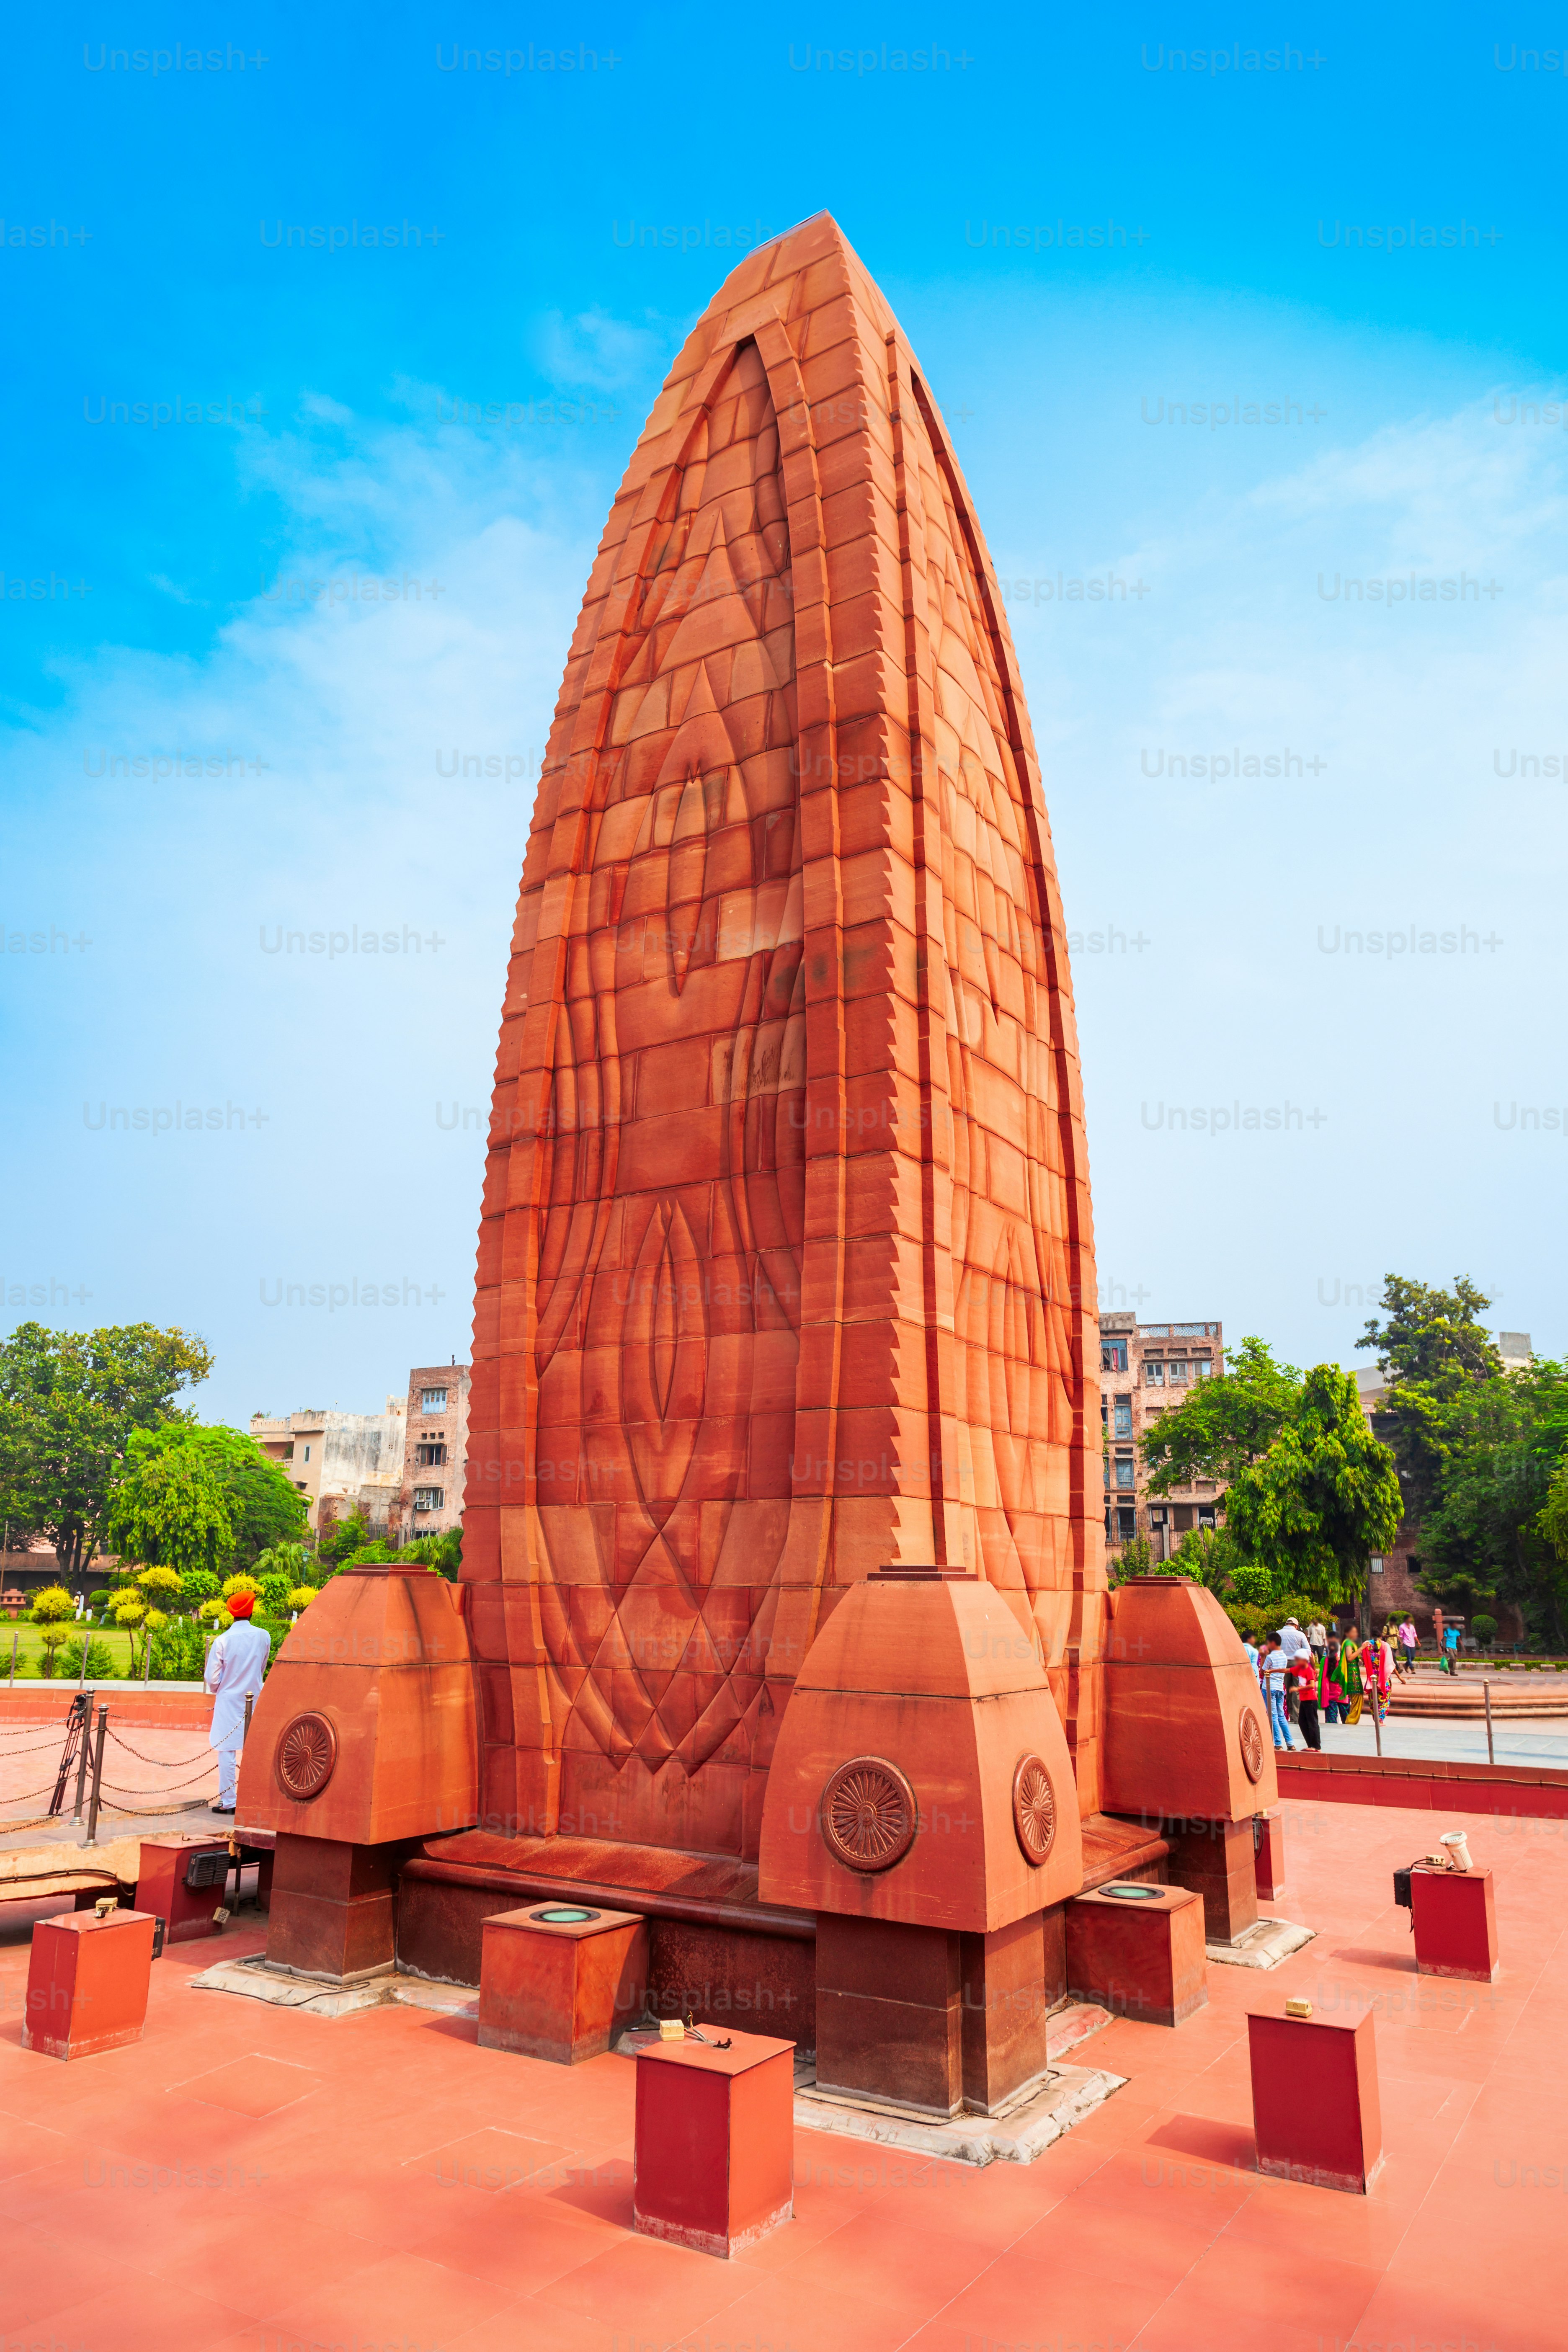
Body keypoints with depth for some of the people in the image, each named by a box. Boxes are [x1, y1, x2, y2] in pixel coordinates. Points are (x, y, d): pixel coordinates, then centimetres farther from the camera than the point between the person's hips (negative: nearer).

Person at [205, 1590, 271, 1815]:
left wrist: (217, 1690, 15)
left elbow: (212, 1680, -7)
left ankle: (228, 1802, 5)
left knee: (227, 1752, 4)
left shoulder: (222, 1640, -12)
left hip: (228, 1701, -2)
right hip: (255, 1699, 2)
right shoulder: (264, 1637, -4)